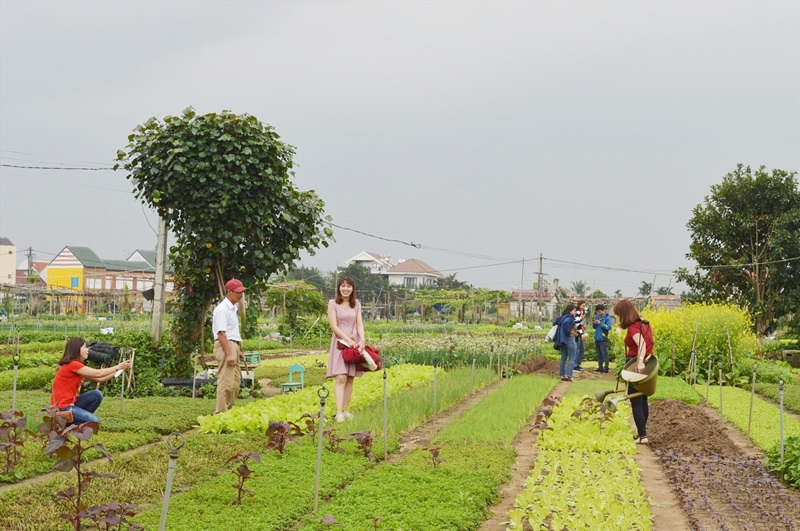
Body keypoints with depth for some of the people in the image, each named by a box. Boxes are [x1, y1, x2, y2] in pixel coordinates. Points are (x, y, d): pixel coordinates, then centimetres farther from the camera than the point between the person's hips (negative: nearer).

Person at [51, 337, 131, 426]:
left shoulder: (77, 365, 13)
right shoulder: (72, 364, -17)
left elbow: (99, 379, 10)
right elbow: (98, 374, -17)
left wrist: (117, 371, 4)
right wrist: (118, 367, -9)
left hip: (70, 402, 9)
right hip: (62, 408, -9)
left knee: (97, 395, -2)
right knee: (94, 421, -16)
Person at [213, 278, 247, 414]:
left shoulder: (233, 309, 17)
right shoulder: (222, 309, -14)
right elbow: (221, 333, -20)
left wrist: (238, 351, 22)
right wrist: (229, 353, -24)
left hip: (233, 346, 10)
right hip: (225, 346, -10)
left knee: (235, 382, 14)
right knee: (226, 382, -11)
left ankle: (229, 409, 24)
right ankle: (221, 412, -8)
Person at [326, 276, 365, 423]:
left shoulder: (356, 304, 11)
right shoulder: (333, 304, -1)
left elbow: (359, 324, 5)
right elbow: (333, 326, -8)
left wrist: (362, 340, -11)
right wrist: (348, 340, -16)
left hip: (354, 342, 4)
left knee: (350, 379, 4)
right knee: (341, 378, -14)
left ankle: (346, 410, 11)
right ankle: (339, 412, -18)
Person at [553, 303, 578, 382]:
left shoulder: (562, 317, 11)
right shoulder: (570, 317, -13)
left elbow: (554, 323, 16)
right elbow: (565, 323, -32)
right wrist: (568, 332, -19)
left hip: (562, 339, 8)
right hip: (569, 339, -8)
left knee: (563, 358, 13)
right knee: (572, 358, -2)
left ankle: (561, 375, 13)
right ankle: (568, 375, -11)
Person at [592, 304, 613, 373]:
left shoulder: (607, 317, -8)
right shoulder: (597, 316, 10)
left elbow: (609, 327, -17)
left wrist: (600, 323, -20)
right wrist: (594, 323, -5)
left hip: (603, 339, -7)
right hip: (597, 338, 7)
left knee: (604, 354, -7)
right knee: (599, 355, 12)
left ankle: (606, 368, -7)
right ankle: (600, 368, 19)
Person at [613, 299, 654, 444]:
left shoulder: (633, 328, -16)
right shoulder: (645, 324, 10)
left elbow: (641, 343, -32)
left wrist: (640, 361, -44)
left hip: (636, 367, -9)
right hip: (647, 365, 9)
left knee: (636, 402, -3)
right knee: (643, 400, 18)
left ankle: (642, 436, -4)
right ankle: (642, 431, 28)